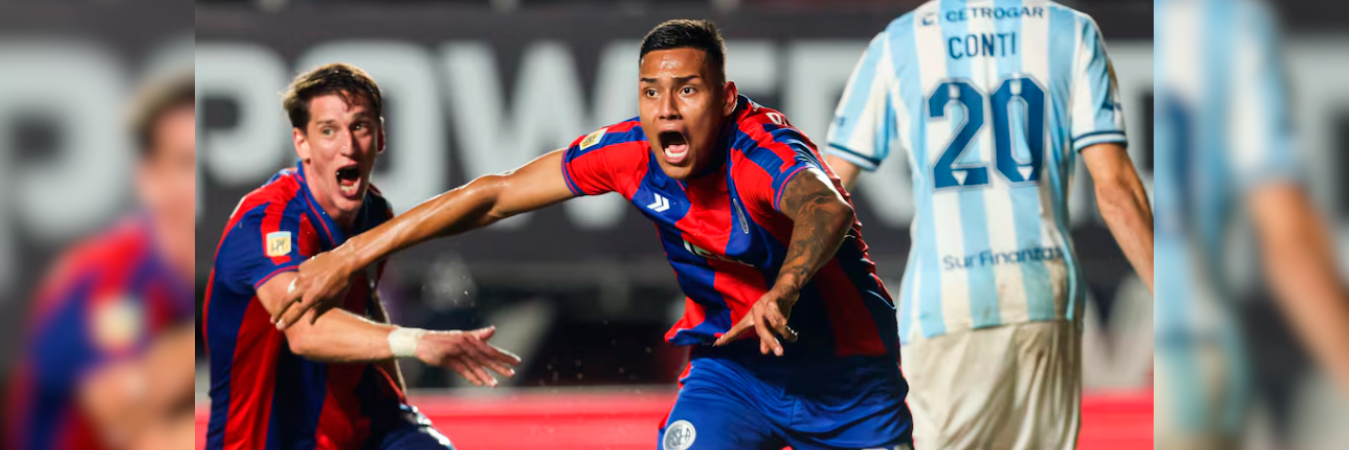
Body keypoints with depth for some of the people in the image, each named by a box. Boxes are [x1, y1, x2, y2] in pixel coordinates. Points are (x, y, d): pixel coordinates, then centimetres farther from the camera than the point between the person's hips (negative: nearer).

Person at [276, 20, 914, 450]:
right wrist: (350, 256, -8)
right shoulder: (629, 154, -15)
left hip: (846, 377, -3)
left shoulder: (762, 153, -31)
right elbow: (495, 195, -8)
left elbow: (825, 210, -54)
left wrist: (782, 295, -75)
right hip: (731, 366, 3)